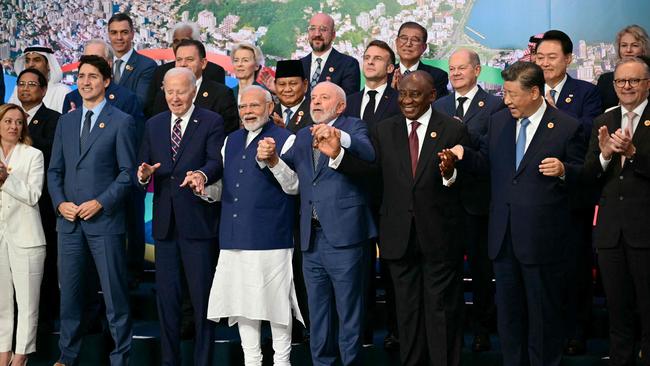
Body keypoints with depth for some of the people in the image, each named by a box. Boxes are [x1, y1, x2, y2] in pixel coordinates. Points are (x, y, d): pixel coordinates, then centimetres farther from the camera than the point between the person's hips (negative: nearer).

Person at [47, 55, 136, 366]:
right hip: (69, 220, 5)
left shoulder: (121, 122, -1)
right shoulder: (65, 122, 15)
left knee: (114, 293, 0)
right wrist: (60, 203, -1)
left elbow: (128, 173, -5)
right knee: (69, 291, 9)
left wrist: (100, 203, -14)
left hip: (105, 220, -5)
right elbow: (55, 170, 15)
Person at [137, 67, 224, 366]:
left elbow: (216, 161, -14)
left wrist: (202, 174, -36)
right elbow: (143, 165, 10)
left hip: (198, 221, -5)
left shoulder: (211, 122, -2)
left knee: (202, 297, 1)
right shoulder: (154, 125, 13)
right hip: (164, 222, 5)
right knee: (166, 297, 11)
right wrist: (143, 173, -14)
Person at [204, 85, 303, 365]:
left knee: (275, 300, 0)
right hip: (235, 237, 6)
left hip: (270, 238, -6)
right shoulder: (231, 141, 17)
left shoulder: (285, 139, -2)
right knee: (242, 302, 11)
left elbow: (294, 186, -9)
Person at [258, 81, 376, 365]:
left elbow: (368, 154, -20)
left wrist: (339, 138, -36)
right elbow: (289, 181, 6)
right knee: (318, 312, 15)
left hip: (343, 234, -6)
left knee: (348, 309, -1)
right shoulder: (302, 136, 18)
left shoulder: (353, 127, 2)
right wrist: (270, 158, -13)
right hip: (311, 237, 6)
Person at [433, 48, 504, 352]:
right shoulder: (438, 106, 12)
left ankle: (481, 330, 16)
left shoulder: (494, 105, -2)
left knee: (481, 266, 5)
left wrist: (465, 135, -21)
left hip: (477, 198, -3)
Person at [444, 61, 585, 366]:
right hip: (504, 235, 5)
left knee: (544, 312, 7)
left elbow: (582, 174, -5)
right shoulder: (498, 121, 8)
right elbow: (487, 163, 14)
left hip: (542, 238, -5)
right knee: (507, 310, 16)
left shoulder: (567, 127, -8)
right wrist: (463, 156, -4)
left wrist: (563, 170, -26)